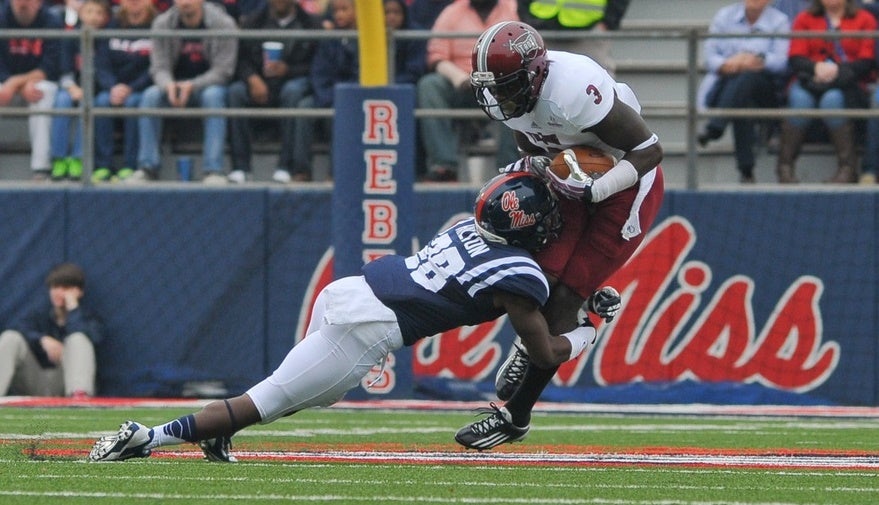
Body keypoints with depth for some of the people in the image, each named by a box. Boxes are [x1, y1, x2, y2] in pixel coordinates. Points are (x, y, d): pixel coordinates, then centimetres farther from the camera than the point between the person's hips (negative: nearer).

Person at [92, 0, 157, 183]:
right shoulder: (113, 26, 10)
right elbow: (102, 64, 4)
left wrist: (130, 89, -20)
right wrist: (113, 87, -15)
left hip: (143, 90, -3)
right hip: (115, 89, 3)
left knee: (133, 102, -33)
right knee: (102, 101, -28)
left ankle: (130, 166, -32)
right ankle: (103, 166, -30)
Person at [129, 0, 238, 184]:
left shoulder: (223, 24, -13)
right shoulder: (162, 24, -5)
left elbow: (223, 70, -15)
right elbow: (159, 67, -6)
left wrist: (191, 86, -31)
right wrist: (168, 85, -31)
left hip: (208, 86, -2)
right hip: (174, 85, 2)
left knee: (213, 95, -36)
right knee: (150, 96, -28)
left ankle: (213, 170, -37)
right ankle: (147, 167, -24)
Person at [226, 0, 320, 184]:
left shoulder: (310, 25, 2)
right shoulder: (253, 22, 10)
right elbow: (241, 59, 4)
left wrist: (287, 70, -18)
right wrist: (253, 78, -17)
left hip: (294, 81, -2)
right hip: (260, 84, 2)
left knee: (292, 91, -38)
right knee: (235, 91, -29)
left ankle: (285, 166, -35)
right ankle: (240, 166, -30)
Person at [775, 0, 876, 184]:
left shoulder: (864, 19, 12)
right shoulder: (804, 19, 18)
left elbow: (867, 62, 0)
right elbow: (795, 59, 6)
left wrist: (838, 71, -17)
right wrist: (816, 67, -17)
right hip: (810, 81, 2)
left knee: (832, 99, -37)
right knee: (800, 99, -35)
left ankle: (847, 168, -31)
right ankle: (785, 167, -27)